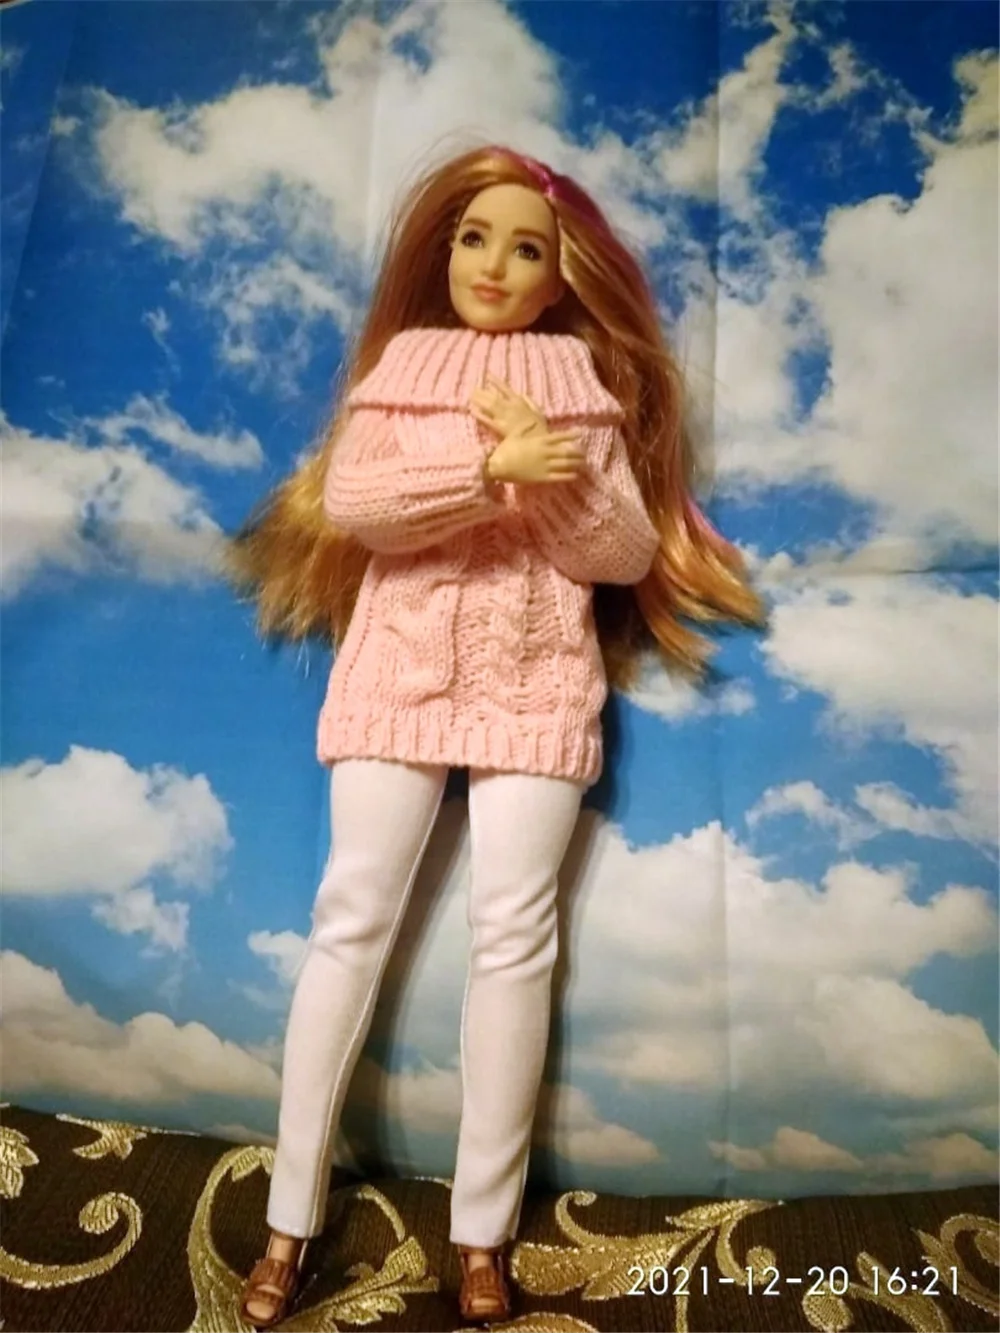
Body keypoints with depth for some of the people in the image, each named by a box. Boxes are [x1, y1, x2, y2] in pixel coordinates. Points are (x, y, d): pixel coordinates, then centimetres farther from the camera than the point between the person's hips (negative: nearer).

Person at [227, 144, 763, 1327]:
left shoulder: (583, 382, 13)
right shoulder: (400, 363, 13)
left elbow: (630, 555, 4)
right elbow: (347, 499, -6)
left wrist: (554, 478, -12)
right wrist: (493, 471, -15)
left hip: (540, 675, 0)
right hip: (401, 662, 1)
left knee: (514, 930, -7)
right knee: (352, 916, -4)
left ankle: (482, 1236, 8)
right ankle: (290, 1220, 9)